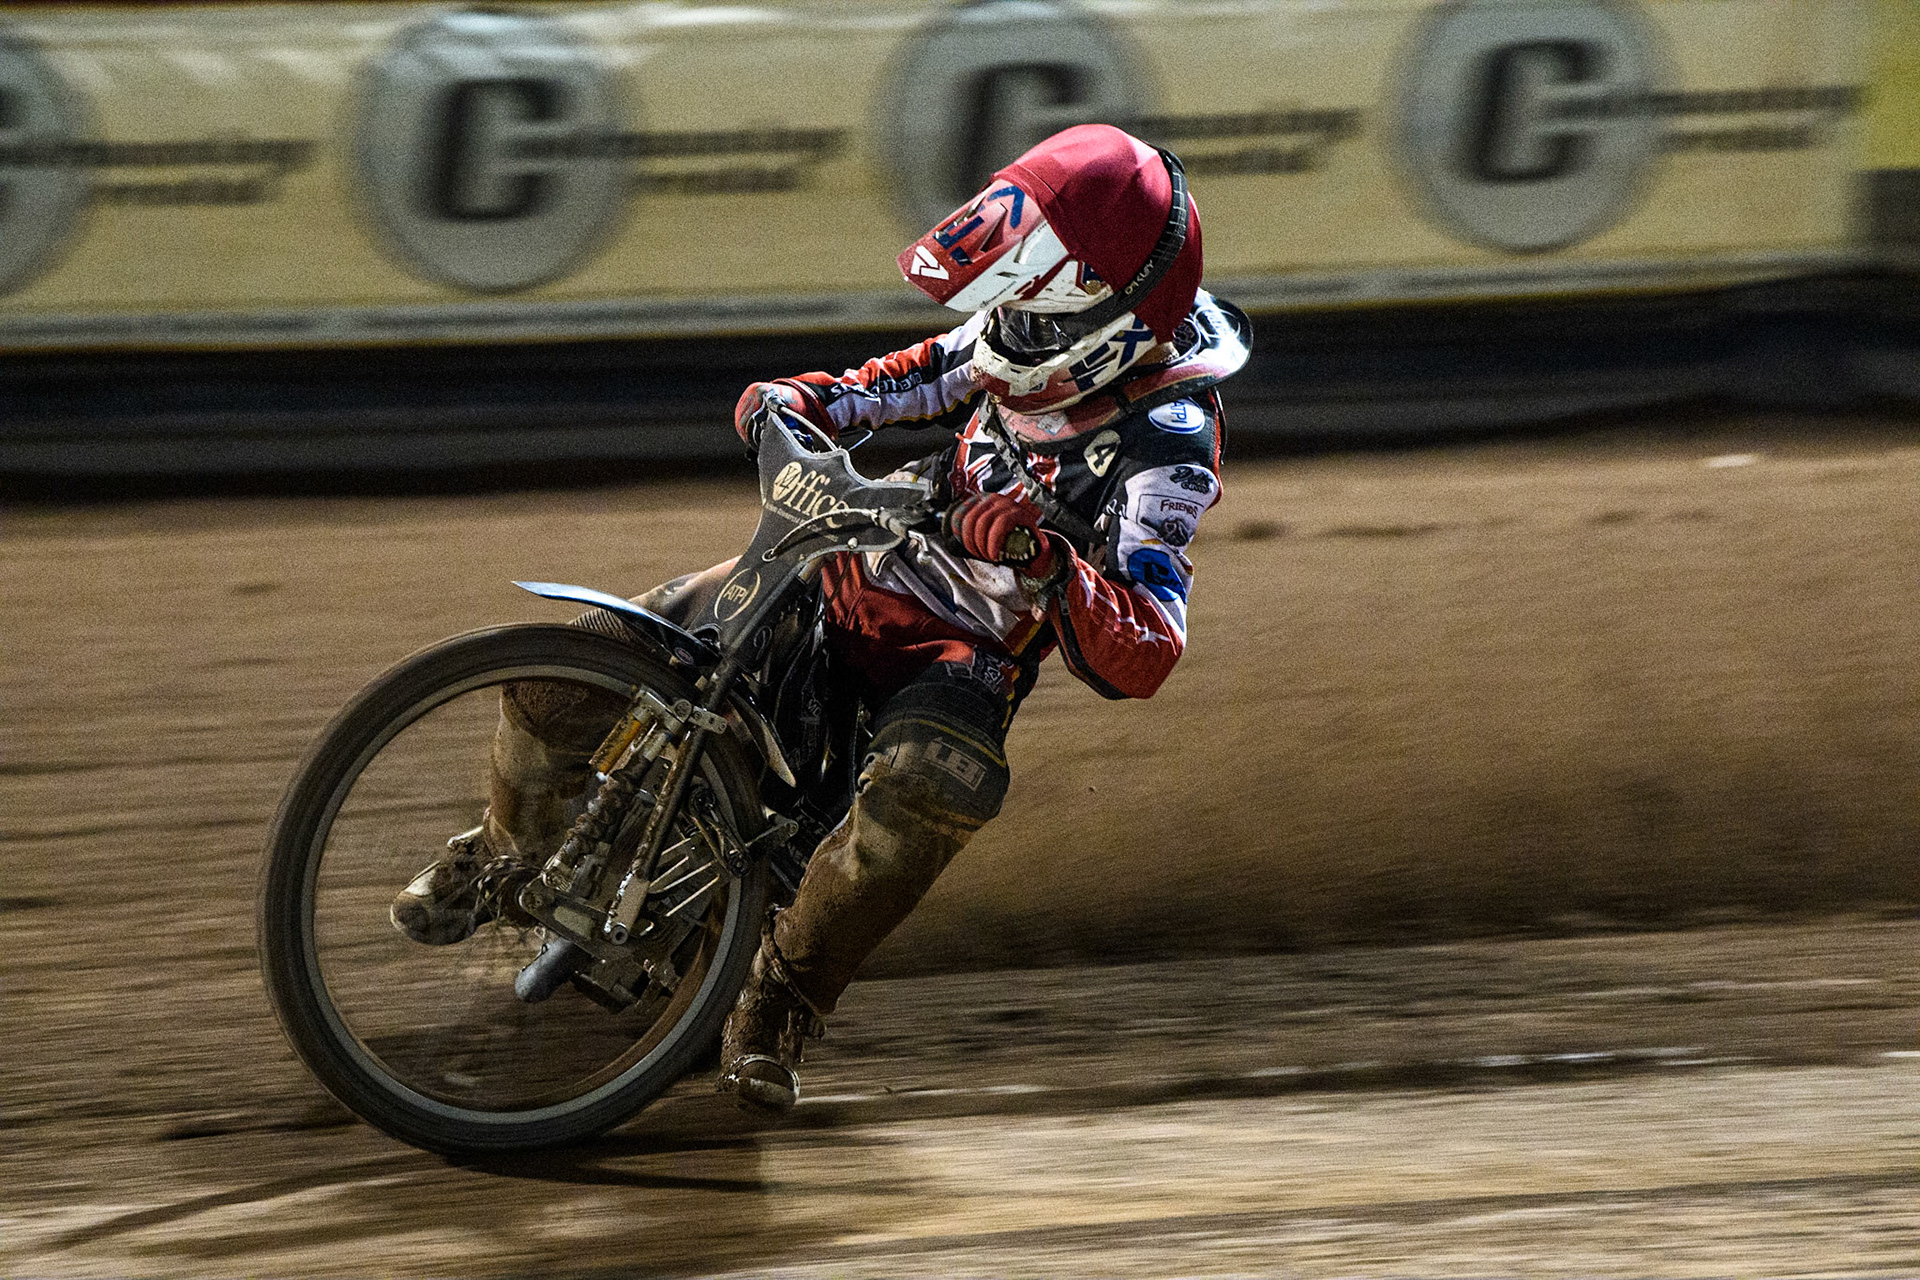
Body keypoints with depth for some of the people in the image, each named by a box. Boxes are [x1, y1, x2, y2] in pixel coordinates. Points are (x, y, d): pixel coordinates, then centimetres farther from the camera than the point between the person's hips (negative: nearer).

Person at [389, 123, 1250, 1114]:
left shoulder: (1166, 450, -25)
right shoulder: (1045, 342, -8)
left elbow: (1141, 657, -33)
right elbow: (935, 372, 15)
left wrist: (1048, 560, -50)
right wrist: (816, 399, -3)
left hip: (963, 652, -6)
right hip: (852, 560, 6)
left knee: (940, 781, -42)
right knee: (562, 675, -5)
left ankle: (780, 1002, -21)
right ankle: (513, 849, 29)